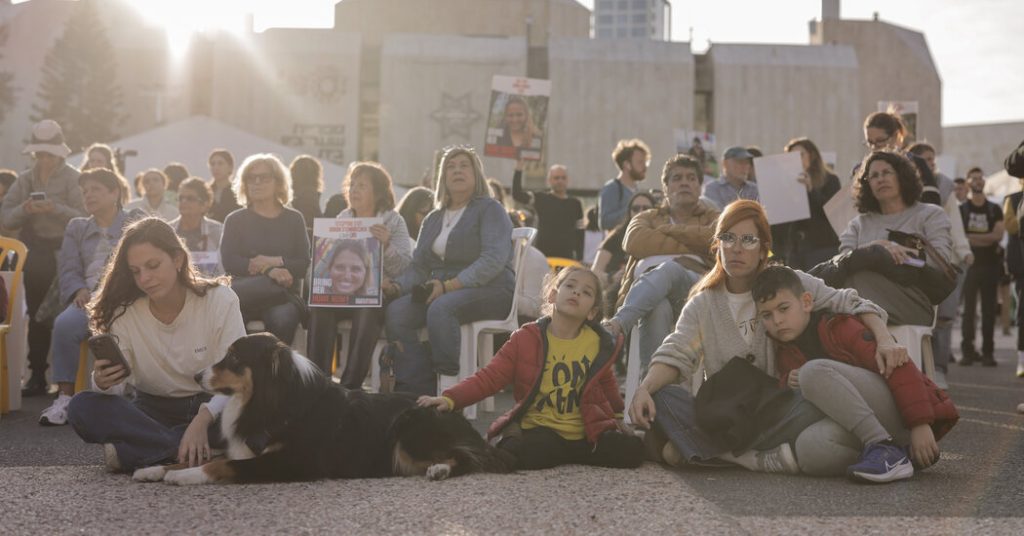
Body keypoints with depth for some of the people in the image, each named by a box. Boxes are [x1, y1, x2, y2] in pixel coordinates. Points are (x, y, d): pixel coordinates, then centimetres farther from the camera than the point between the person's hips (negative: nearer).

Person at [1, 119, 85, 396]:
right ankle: (37, 376, 11)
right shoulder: (25, 179, 11)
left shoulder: (73, 179, -2)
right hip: (35, 255, 4)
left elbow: (83, 218, -12)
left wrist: (55, 208, -25)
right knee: (36, 316, 6)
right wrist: (24, 209, -15)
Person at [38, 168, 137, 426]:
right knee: (64, 324, -32)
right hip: (89, 298, 3)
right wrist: (80, 290, -10)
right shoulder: (76, 227, 25)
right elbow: (69, 269, 13)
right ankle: (65, 397, -27)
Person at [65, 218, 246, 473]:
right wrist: (102, 383, -35)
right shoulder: (123, 311, -7)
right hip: (152, 411, 2)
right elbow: (116, 386, -10)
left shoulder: (219, 299, -13)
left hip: (211, 408, -2)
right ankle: (193, 452, -31)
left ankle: (129, 452, -28)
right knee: (82, 407, -23)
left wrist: (202, 420, -37)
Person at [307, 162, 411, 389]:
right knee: (319, 308, -29)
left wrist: (386, 244, -20)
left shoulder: (393, 221, 6)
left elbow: (405, 266, -3)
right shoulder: (341, 219, 18)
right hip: (341, 292, 3)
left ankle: (351, 384, -32)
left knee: (367, 311, -36)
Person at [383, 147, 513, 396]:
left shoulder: (489, 210, 0)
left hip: (488, 290, -6)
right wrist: (397, 286, -7)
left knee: (440, 308, -36)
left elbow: (494, 259, -15)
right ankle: (415, 389, -22)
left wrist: (449, 286, -24)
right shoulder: (432, 219, 21)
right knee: (396, 312, -21)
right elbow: (419, 266, 16)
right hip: (441, 291, 6)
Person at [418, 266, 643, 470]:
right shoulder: (526, 339, -1)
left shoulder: (599, 344, 5)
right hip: (539, 429, -3)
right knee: (516, 454, -35)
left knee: (632, 450, -18)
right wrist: (450, 399, -20)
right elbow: (489, 377, -6)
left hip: (587, 433, 4)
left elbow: (607, 385, 23)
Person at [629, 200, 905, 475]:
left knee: (827, 444, -36)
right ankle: (747, 459, -27)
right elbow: (675, 354, -4)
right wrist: (644, 389, -24)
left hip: (785, 410, -2)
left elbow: (852, 304, 0)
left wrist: (885, 340, -20)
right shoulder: (702, 304, 10)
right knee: (660, 397, -26)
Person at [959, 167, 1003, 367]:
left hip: (990, 264, 2)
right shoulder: (961, 210, 6)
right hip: (969, 263, -2)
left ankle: (988, 352, 3)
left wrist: (971, 237, -10)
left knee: (989, 309, 1)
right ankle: (967, 351, -2)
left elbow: (998, 235, -2)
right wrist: (986, 238, -10)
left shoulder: (995, 210, 11)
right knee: (968, 308, -4)